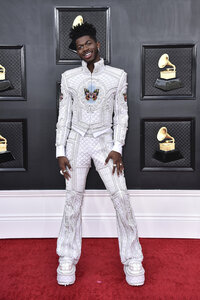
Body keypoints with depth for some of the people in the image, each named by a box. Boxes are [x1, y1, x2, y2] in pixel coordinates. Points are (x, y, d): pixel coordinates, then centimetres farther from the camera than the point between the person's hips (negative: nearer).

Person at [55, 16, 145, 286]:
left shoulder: (118, 75, 2)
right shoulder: (69, 77, 5)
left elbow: (121, 114, 2)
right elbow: (63, 115, 5)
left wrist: (117, 148, -8)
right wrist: (60, 151, -2)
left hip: (105, 141, -1)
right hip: (77, 141, 1)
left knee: (121, 197, -9)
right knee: (73, 199, 0)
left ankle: (132, 259, 5)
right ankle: (68, 258, 13)